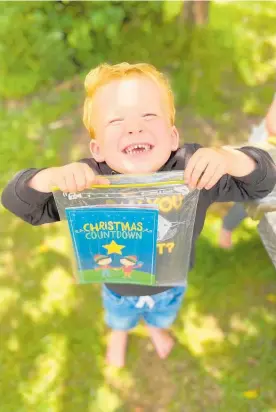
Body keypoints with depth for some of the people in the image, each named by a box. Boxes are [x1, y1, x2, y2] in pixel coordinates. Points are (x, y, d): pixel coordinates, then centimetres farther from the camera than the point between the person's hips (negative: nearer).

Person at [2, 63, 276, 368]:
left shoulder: (196, 170, -36)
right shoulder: (86, 182, -36)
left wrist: (231, 159, -49)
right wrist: (51, 177, -51)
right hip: (118, 288, 0)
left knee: (163, 316, 38)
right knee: (119, 318, 37)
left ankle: (156, 327, 78)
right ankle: (119, 333, 77)